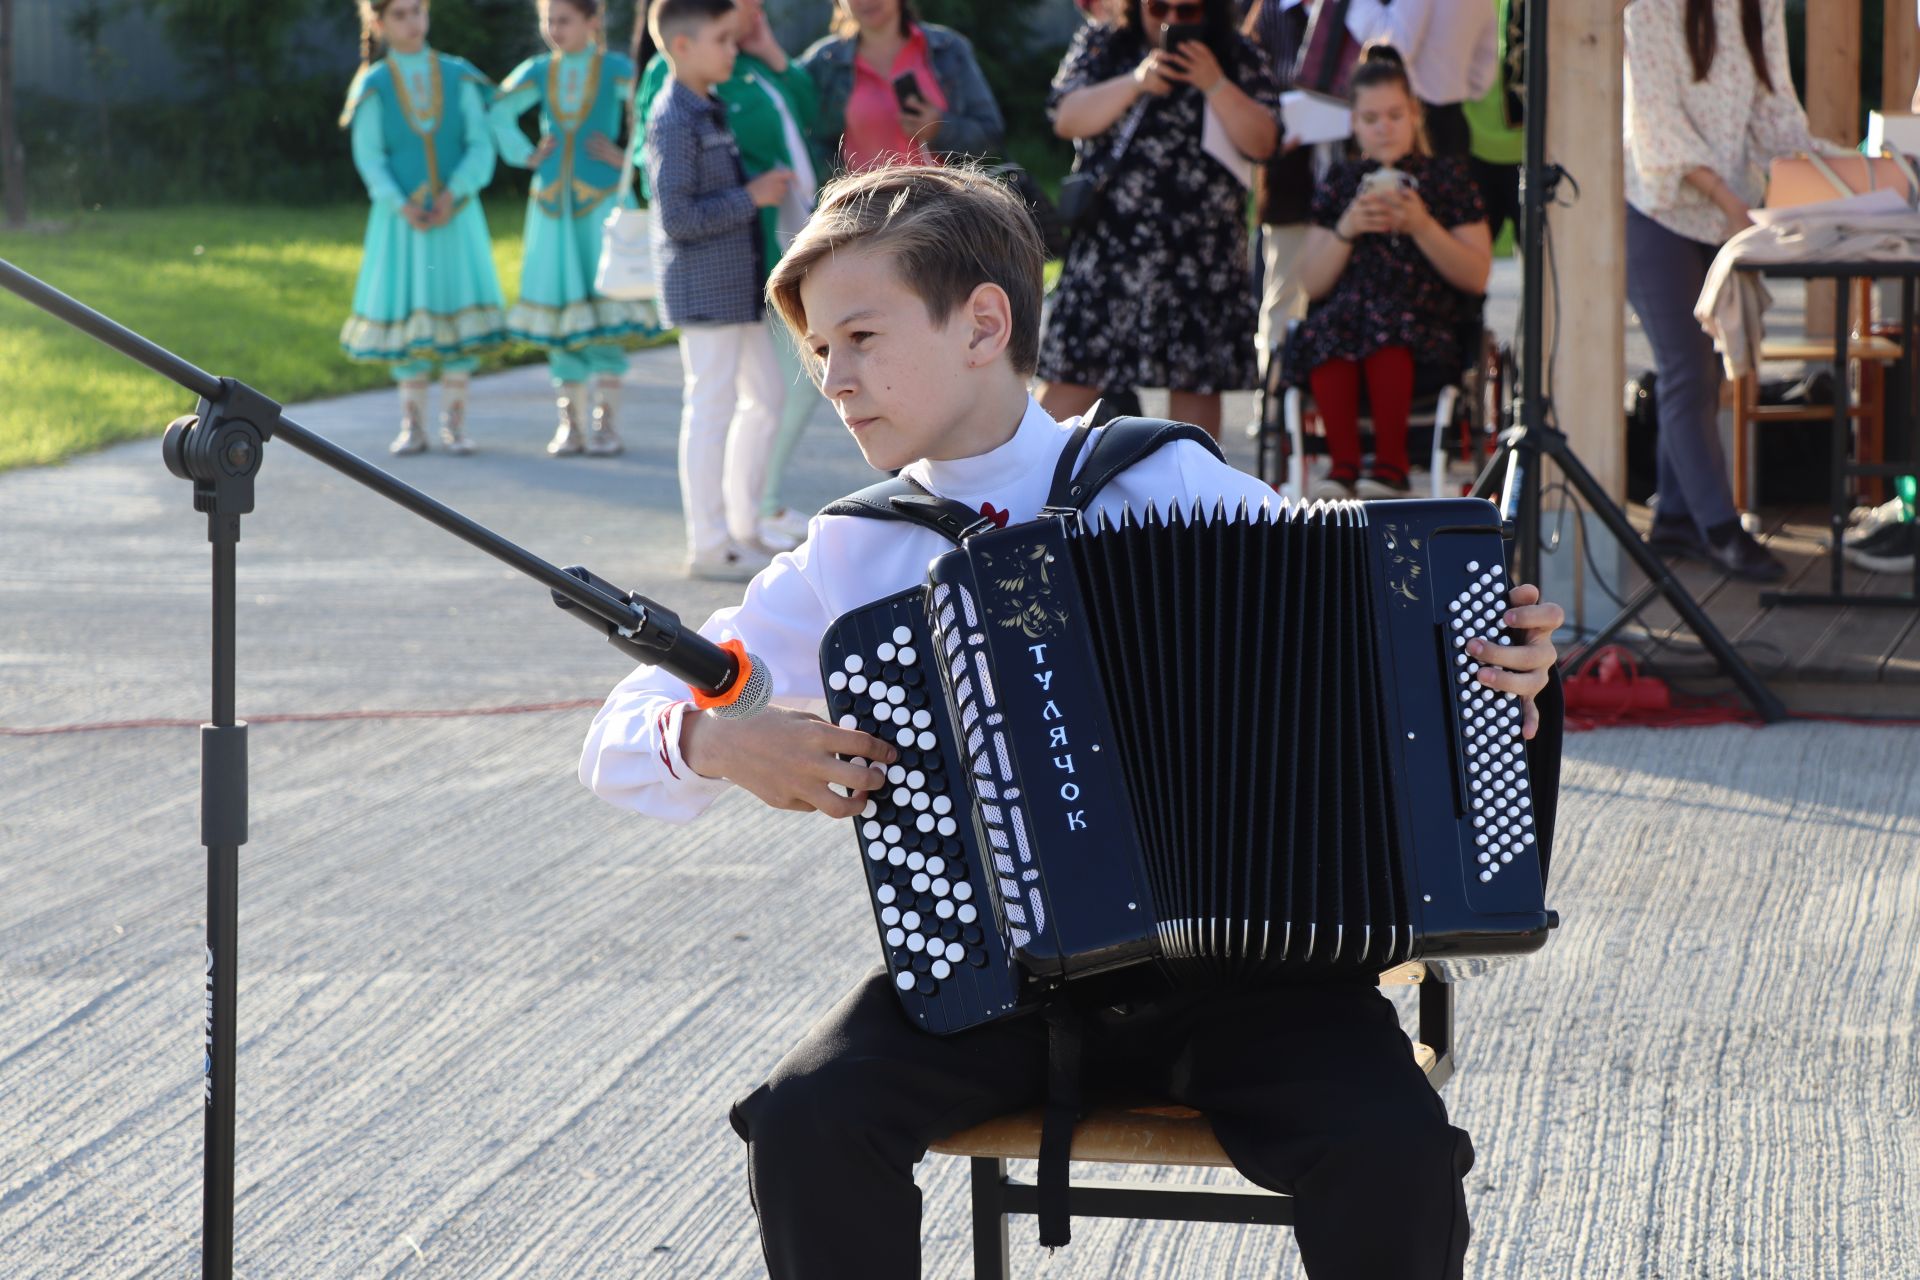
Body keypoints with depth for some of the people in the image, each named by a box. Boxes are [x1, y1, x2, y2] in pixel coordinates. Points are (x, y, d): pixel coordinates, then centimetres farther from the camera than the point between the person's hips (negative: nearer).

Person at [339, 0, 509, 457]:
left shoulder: (458, 76, 4)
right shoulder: (374, 86, 0)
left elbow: (480, 145, 0)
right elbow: (369, 158, -3)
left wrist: (454, 192, -14)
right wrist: (401, 205, -15)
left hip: (456, 212, 1)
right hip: (400, 216, -1)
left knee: (460, 310, 0)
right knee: (408, 315, 1)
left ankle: (455, 423, 8)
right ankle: (413, 424, 11)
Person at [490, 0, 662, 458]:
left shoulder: (616, 71, -3)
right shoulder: (537, 72, 8)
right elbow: (499, 113, 22)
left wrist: (628, 158, -8)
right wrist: (526, 155, 10)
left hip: (602, 201, -4)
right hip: (552, 206, 4)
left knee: (604, 317, -6)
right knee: (560, 313, 4)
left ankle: (606, 423, -2)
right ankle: (570, 422, 10)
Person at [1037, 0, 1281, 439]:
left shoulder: (1241, 60, 7)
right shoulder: (1101, 45, 8)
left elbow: (1262, 142, -4)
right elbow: (1068, 120, -6)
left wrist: (1214, 85, -16)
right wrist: (1136, 82, -18)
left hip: (1202, 250, 1)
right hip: (1111, 235, 0)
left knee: (1197, 379, 3)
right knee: (1073, 371, -3)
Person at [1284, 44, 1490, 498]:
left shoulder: (1447, 177, 13)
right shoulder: (1339, 183, 19)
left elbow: (1477, 277, 5)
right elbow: (1312, 284, 12)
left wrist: (1422, 227, -8)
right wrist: (1346, 229, -3)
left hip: (1426, 331, -2)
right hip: (1347, 313, 2)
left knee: (1386, 327, -37)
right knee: (1326, 329, -34)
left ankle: (1391, 465, -34)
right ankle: (1343, 464, -35)